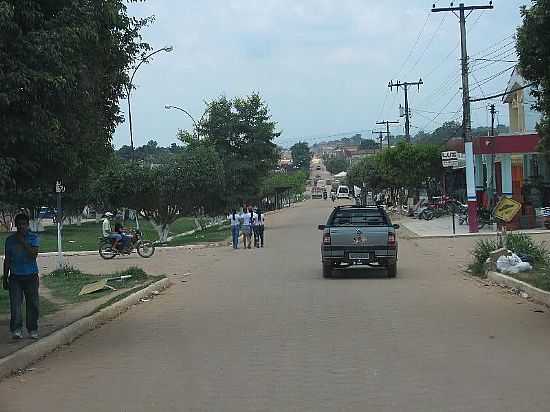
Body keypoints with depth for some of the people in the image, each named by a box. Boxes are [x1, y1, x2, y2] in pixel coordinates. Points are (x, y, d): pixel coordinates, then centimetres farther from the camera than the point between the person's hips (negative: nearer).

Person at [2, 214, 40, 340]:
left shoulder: (34, 238, 1)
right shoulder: (10, 240, 6)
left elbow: (33, 254, -14)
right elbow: (7, 260, 11)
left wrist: (23, 242, -17)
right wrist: (5, 278, 10)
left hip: (31, 276, -1)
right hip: (15, 276, 1)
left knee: (32, 304, 4)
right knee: (15, 304, -10)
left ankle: (33, 329, 15)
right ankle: (16, 330, -12)